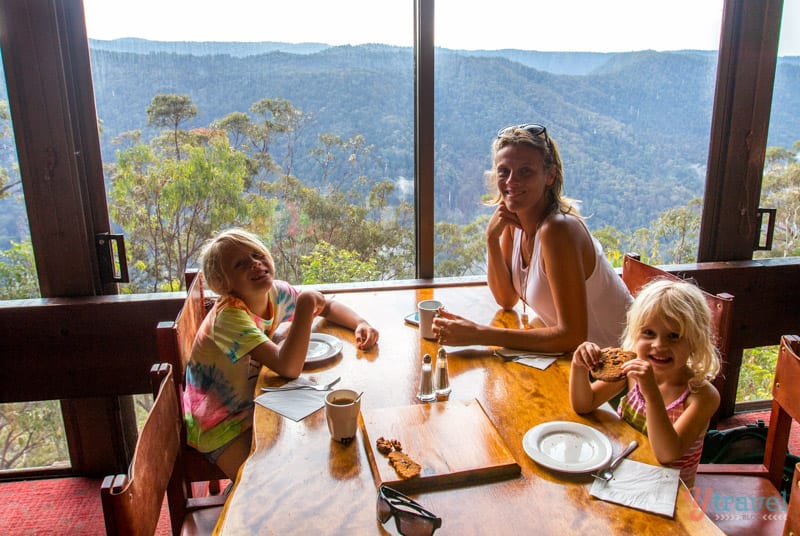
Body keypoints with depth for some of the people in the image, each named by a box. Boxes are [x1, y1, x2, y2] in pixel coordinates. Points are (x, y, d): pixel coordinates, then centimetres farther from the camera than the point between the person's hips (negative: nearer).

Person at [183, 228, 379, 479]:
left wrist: (360, 324, -13)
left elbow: (329, 307, 6)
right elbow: (289, 368, -39)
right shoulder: (228, 316, -29)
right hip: (223, 429, -7)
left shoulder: (276, 292, -9)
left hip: (256, 406, 7)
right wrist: (305, 304, -39)